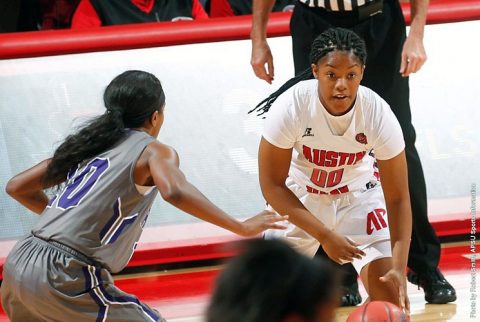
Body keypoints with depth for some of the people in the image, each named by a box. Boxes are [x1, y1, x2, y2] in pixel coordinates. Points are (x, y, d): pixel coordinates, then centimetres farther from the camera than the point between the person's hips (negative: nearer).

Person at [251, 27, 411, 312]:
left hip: (358, 195, 0)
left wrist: (399, 268, -33)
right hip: (299, 200, 0)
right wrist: (324, 235, -29)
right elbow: (272, 185, -21)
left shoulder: (378, 115, -28)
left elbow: (397, 199, -22)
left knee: (389, 287, -14)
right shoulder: (290, 106, -30)